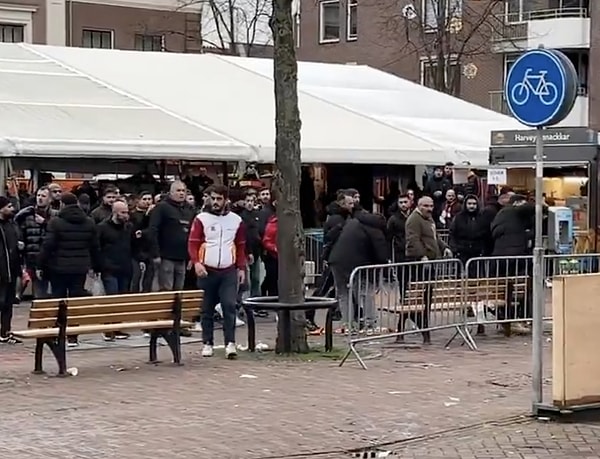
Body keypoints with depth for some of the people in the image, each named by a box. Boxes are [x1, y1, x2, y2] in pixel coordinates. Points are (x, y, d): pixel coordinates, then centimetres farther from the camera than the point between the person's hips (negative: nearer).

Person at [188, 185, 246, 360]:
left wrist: (241, 268, 9)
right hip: (207, 271, 0)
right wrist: (196, 262, -18)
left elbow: (241, 246, 15)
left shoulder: (236, 220, 8)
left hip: (229, 272, 1)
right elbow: (192, 243, -3)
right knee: (207, 309, 7)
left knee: (229, 306, -10)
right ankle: (207, 343, 15)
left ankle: (230, 343, -10)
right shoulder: (201, 219, 1)